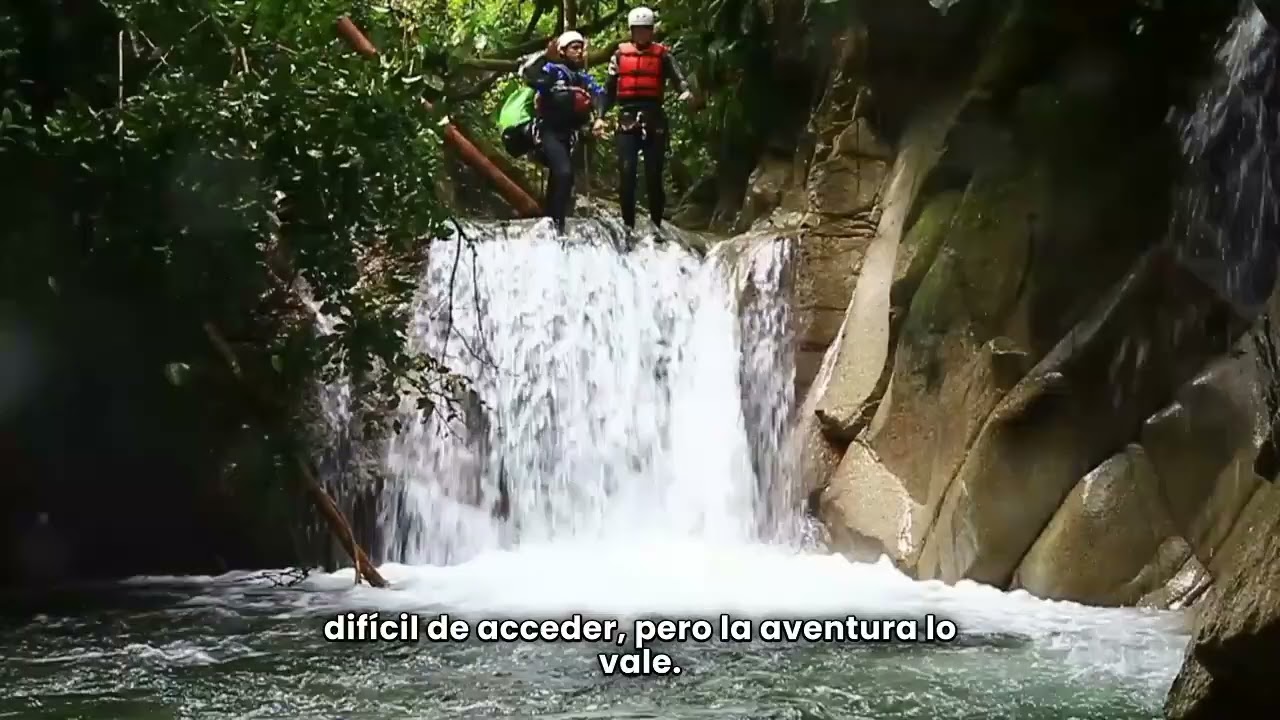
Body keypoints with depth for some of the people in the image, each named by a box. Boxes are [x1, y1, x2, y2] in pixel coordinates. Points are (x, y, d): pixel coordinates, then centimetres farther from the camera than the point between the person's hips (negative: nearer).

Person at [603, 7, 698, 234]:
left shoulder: (662, 54, 7)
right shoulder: (620, 55, 12)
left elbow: (677, 75, -8)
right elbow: (609, 89, 14)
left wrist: (686, 91, -30)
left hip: (654, 119, -1)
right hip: (627, 118, 1)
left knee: (654, 174, 1)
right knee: (627, 173, -6)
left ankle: (656, 224, 7)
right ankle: (628, 224, -2)